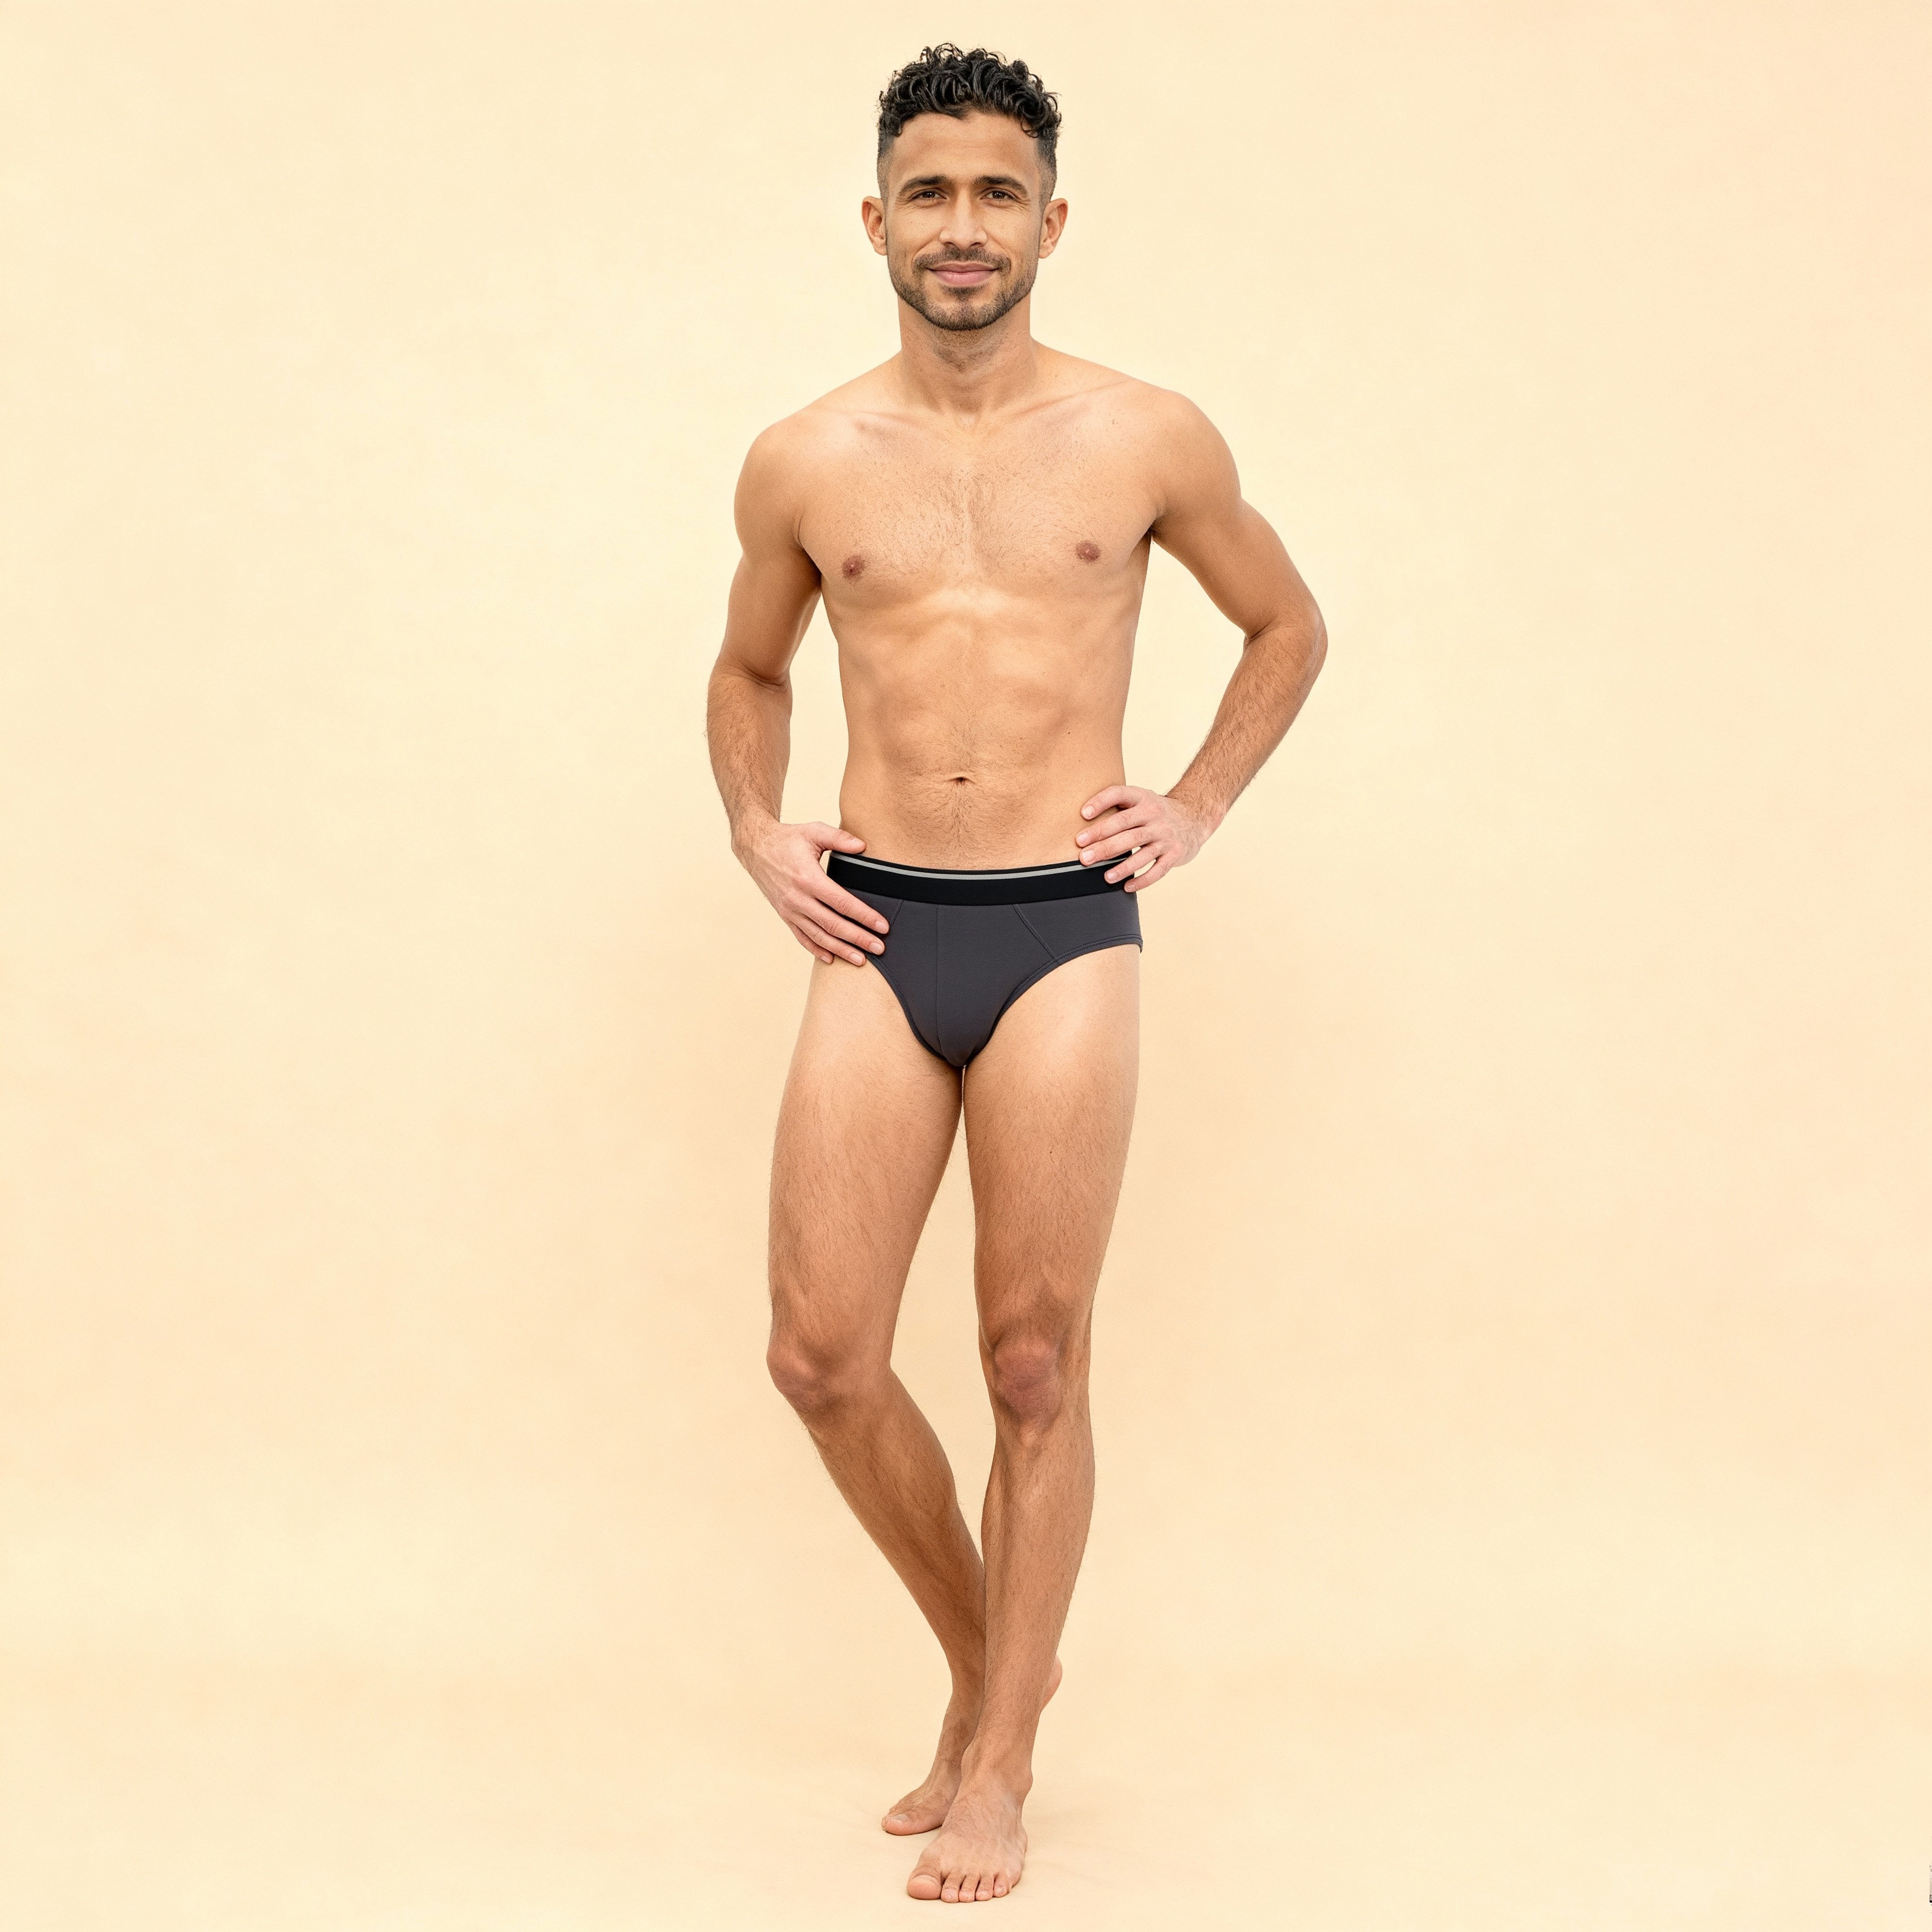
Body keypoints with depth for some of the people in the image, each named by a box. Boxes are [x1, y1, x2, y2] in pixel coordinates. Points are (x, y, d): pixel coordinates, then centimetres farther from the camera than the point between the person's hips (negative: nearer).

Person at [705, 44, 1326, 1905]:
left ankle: (998, 1767, 16)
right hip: (876, 937, 2)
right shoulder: (803, 464, 6)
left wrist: (1196, 806, 7)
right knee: (822, 1357, -1)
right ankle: (985, 1659, 25)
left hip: (1066, 935, -2)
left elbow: (1287, 628, 18)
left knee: (1035, 1364, 1)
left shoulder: (1148, 441, 3)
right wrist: (755, 828, 7)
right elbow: (747, 671, 23)